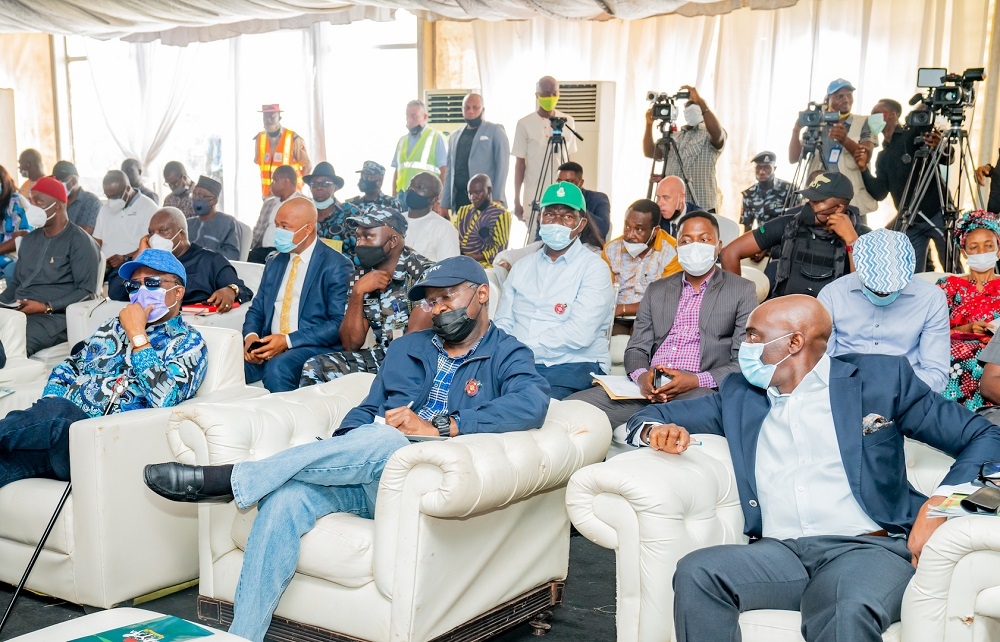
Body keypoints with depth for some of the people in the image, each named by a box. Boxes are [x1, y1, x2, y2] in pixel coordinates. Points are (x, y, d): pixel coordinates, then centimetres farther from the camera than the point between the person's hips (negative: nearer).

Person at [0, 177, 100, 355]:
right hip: (17, 312, 7)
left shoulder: (80, 242, -2)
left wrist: (46, 307, -16)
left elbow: (86, 291, -9)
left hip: (55, 316, -7)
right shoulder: (29, 240, 23)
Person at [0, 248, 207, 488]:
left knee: (56, 413, -37)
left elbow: (164, 399, -14)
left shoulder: (189, 343, 4)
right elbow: (67, 369, 25)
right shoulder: (115, 325, 26)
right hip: (61, 426, 6)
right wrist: (48, 412, 2)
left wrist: (137, 335, -9)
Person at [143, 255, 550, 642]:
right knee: (286, 496, -25)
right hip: (365, 478, 5)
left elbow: (532, 404, -14)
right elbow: (367, 410, 21)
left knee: (382, 440, -36)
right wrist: (337, 452, -3)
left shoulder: (508, 355, 8)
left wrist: (439, 427, -21)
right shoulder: (407, 349, 25)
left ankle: (230, 480, -27)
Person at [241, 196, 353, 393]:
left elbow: (340, 323, -11)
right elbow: (256, 310, 20)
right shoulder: (274, 264, 19)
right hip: (268, 346, 6)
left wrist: (288, 341, -17)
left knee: (277, 368, -35)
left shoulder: (336, 266, -4)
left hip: (312, 348, -5)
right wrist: (251, 336, -4)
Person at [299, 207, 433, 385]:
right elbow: (351, 345, 0)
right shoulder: (361, 277, 5)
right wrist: (358, 292, -10)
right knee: (315, 367, -14)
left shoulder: (422, 273, -13)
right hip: (379, 357, 5)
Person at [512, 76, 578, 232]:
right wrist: (517, 201, 0)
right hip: (534, 197, -2)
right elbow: (520, 164, 1)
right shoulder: (525, 124, -2)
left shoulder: (568, 122, 6)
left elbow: (569, 161, 13)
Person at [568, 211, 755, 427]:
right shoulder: (656, 290, 23)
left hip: (699, 391, -4)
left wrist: (696, 381, -15)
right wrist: (641, 376, -7)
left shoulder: (742, 291, 10)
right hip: (648, 386, 4)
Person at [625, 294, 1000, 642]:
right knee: (696, 572, -26)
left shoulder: (881, 378, 10)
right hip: (778, 552, 4)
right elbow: (651, 418, 26)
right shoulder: (739, 394, 20)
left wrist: (940, 503, -12)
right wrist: (656, 430, 0)